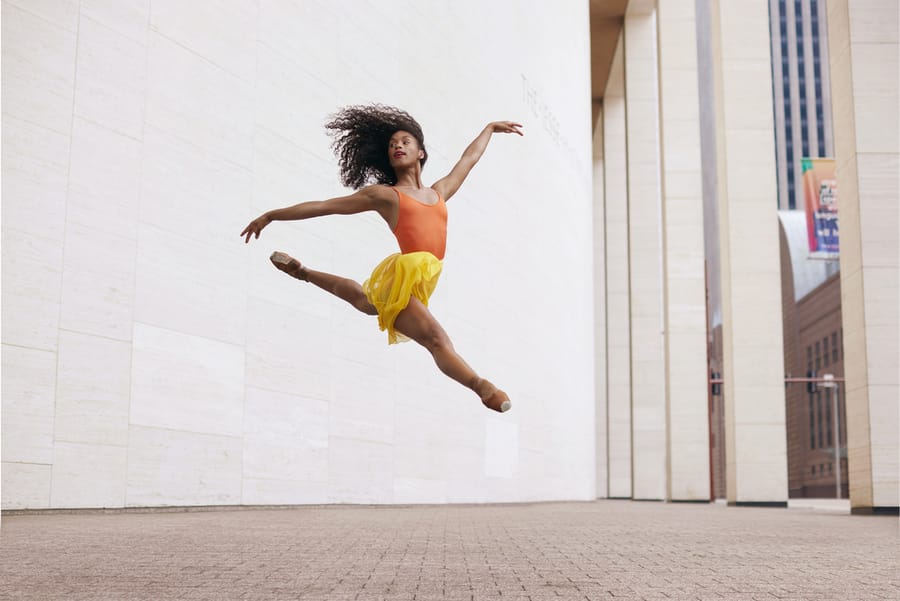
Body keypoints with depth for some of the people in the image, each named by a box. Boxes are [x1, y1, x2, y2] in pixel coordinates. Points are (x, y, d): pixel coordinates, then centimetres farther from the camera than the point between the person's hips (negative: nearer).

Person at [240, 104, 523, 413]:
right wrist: (271, 215, 10)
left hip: (421, 284, 7)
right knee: (437, 339, -24)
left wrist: (490, 127, 49)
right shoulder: (382, 194, 6)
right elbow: (322, 206, 9)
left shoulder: (439, 192, 18)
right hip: (400, 280, -7)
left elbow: (468, 159, 35)